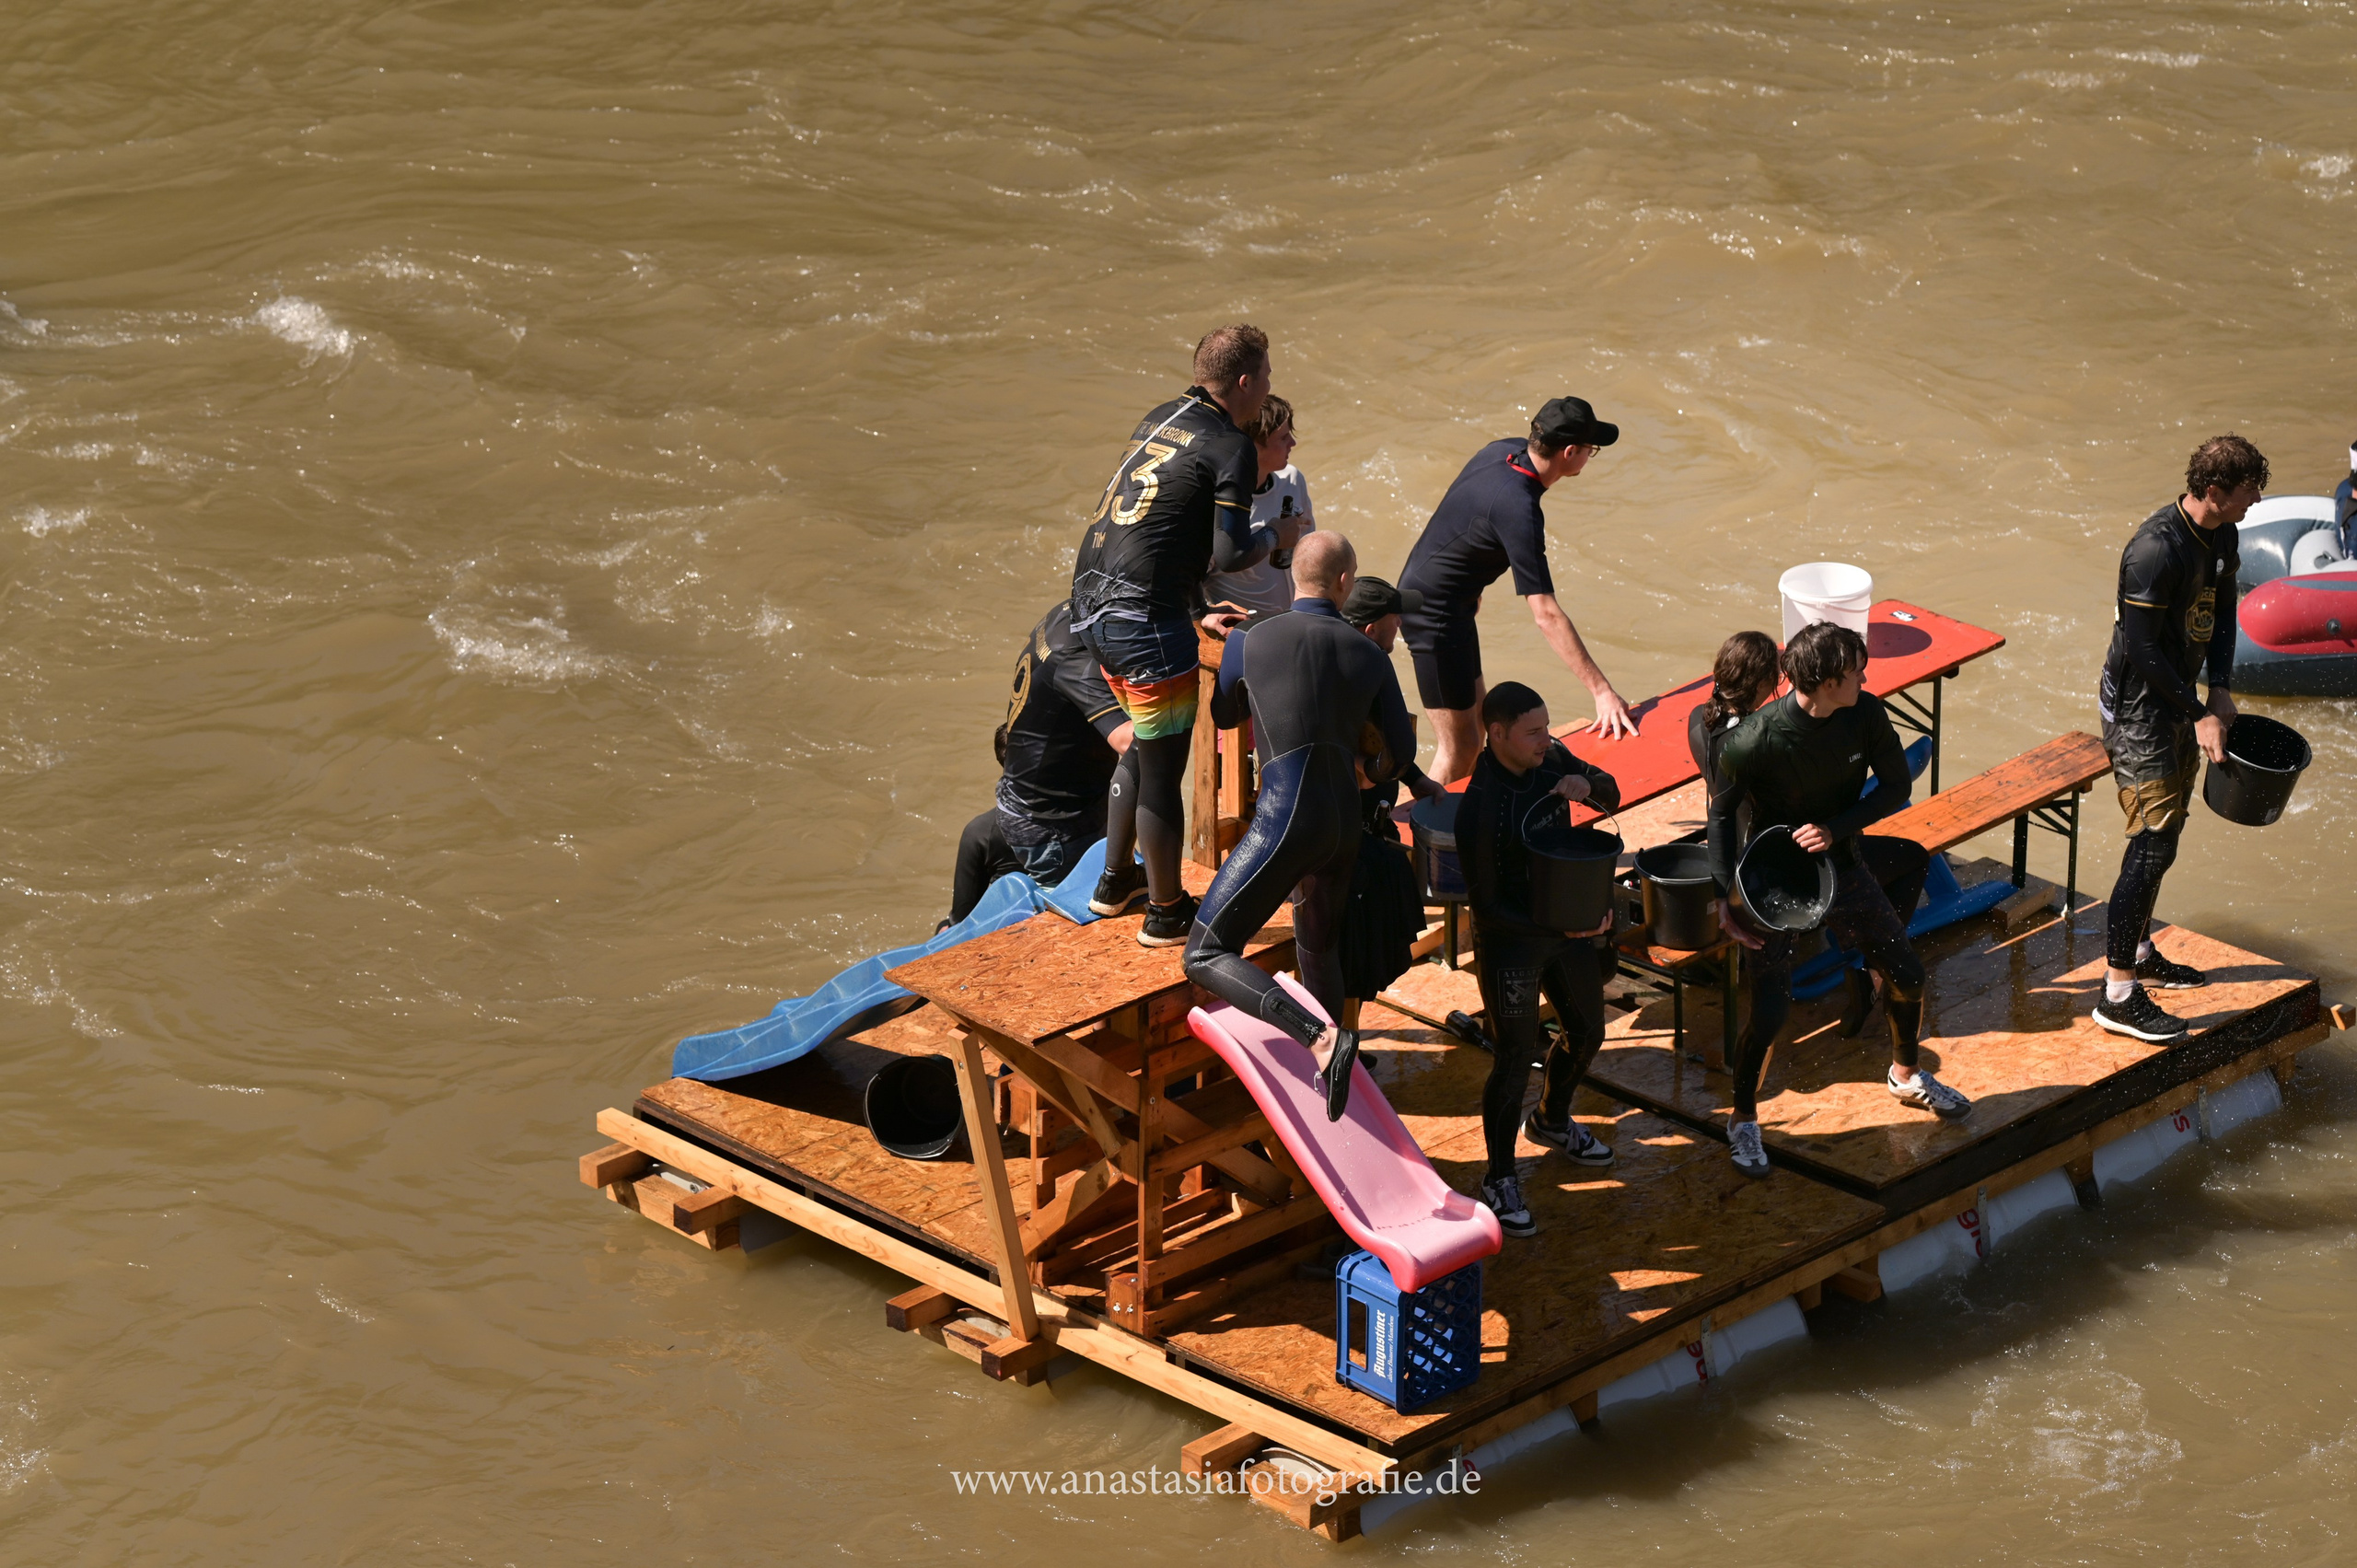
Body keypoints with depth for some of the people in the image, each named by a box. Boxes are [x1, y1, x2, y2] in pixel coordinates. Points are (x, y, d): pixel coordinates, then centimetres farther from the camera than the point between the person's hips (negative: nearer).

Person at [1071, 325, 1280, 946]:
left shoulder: (1160, 420, 14)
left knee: (1144, 745, 27)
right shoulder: (1231, 447, -10)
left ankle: (1115, 882, 37)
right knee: (1162, 770, 4)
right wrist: (1274, 538, 6)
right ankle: (1166, 912, 14)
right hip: (1146, 620, -9)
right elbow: (1230, 553, -16)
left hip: (1093, 604, 9)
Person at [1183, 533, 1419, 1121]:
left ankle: (1322, 1038, -24)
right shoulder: (1370, 657, 8)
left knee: (1206, 957, -8)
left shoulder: (1249, 643, -1)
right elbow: (1400, 749, 18)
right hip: (1344, 829, 6)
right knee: (1318, 949, 29)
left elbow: (1221, 718, 18)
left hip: (1286, 823, -6)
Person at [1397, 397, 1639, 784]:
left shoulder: (1503, 451, -3)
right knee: (1459, 746, -6)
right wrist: (1602, 691, -33)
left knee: (1474, 720, 18)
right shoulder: (1519, 511, -31)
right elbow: (1546, 614, -33)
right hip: (1435, 612, -10)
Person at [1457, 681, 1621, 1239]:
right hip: (1511, 941, -7)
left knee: (1586, 1032, 23)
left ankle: (1552, 1120, 51)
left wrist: (1588, 785, -18)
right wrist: (1562, 927, -29)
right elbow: (1486, 906, -23)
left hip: (1568, 925, 7)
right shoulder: (1478, 809, -29)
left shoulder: (1549, 758, -9)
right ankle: (1499, 1178, 19)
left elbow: (1610, 796, 7)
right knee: (1515, 1059, 0)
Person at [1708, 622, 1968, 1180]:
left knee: (1906, 975, 13)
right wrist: (1727, 899, -16)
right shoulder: (1753, 741, -28)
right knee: (1770, 1010, -10)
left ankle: (1906, 1075, 43)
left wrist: (1837, 828, -20)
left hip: (1841, 864, 5)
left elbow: (1897, 787, -4)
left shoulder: (1865, 715, -15)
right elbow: (1722, 814, -12)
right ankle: (1744, 1121, 14)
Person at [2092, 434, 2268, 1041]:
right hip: (2137, 711, -9)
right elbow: (2142, 650, -24)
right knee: (2153, 846, -10)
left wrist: (2221, 690, 2)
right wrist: (2199, 716, -20)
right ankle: (2119, 995, -6)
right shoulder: (2156, 549, -26)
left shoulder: (2221, 537, 3)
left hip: (2177, 705, 9)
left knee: (2162, 837, 19)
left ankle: (2138, 952, 35)